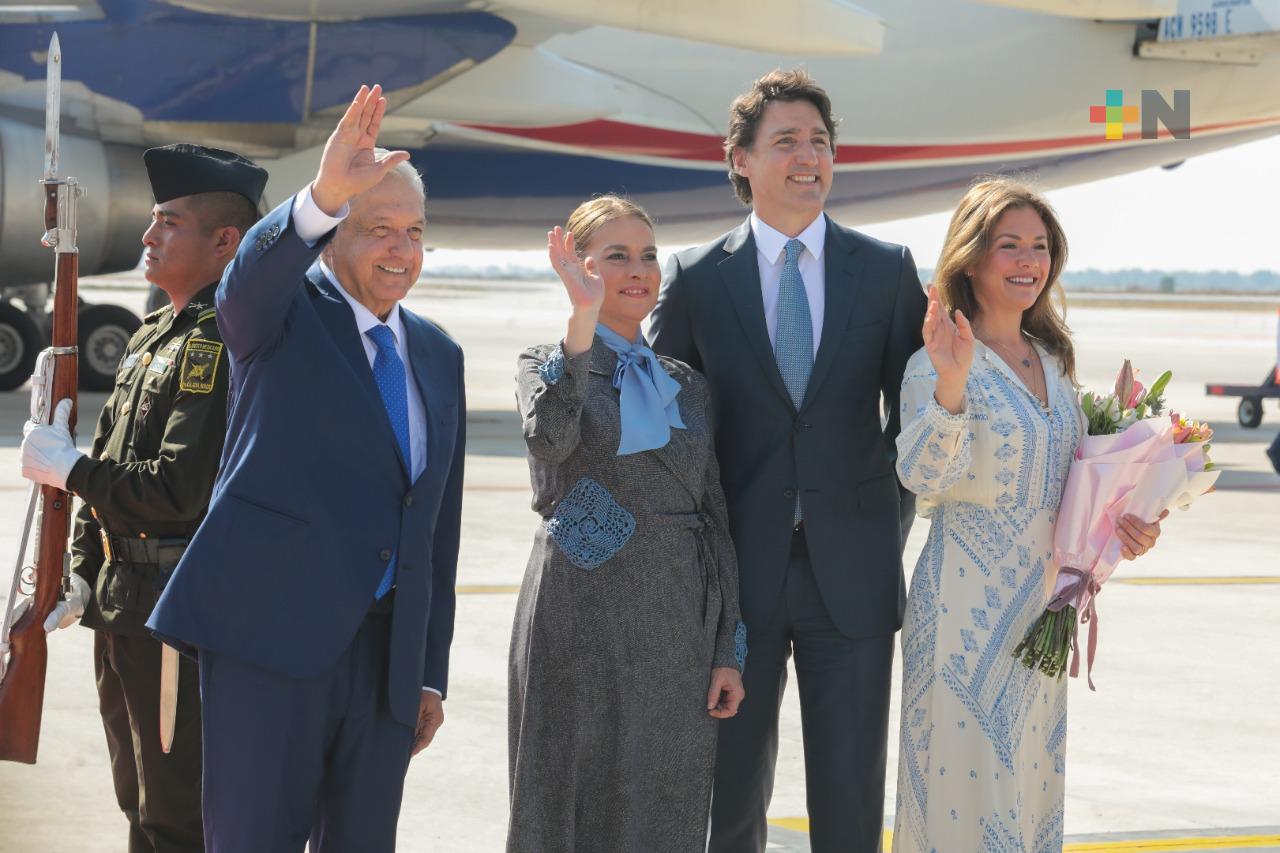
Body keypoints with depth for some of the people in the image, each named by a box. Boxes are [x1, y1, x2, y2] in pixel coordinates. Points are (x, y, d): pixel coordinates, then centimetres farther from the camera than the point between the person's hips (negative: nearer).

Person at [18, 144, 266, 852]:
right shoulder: (153, 336, 14)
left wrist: (66, 467, -13)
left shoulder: (224, 343, -18)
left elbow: (180, 490, -25)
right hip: (122, 604, 10)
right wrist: (83, 579, 12)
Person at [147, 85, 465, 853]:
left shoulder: (438, 356, 16)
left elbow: (439, 525, 16)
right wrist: (323, 196, -45)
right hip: (271, 632, -5)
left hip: (387, 656, 5)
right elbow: (254, 272, -26)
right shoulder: (286, 313, 1)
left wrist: (432, 671, 14)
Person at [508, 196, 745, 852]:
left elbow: (713, 519, 13)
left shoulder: (685, 385, 14)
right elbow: (548, 438, -23)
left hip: (679, 629, 4)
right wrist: (582, 323, -33)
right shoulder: (547, 364, 2)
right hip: (582, 622, -4)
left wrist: (729, 650, 7)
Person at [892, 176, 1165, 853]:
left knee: (1030, 785, 13)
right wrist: (951, 385, -42)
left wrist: (1116, 523, 1)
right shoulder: (937, 364, -12)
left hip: (1043, 606, 7)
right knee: (966, 791, -3)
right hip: (968, 606, -7)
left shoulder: (1053, 361, 10)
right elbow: (921, 474, -27)